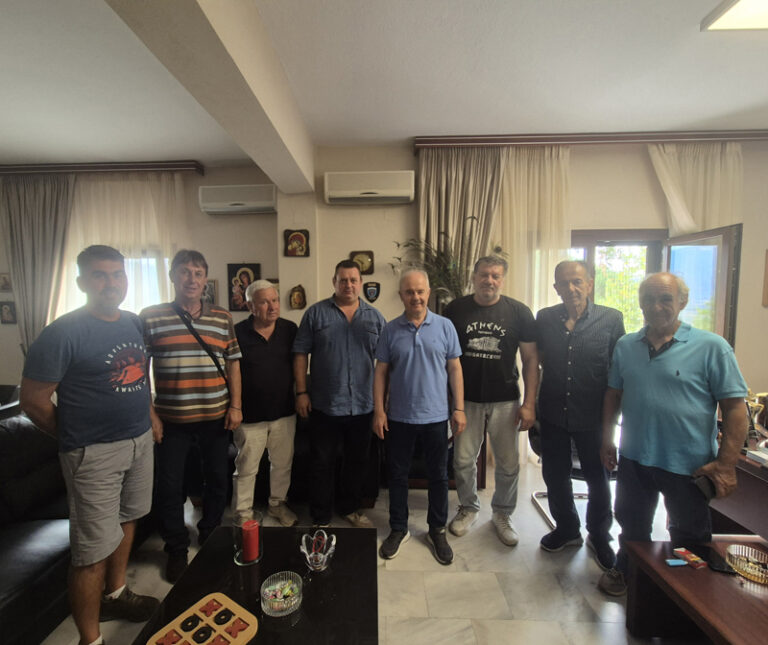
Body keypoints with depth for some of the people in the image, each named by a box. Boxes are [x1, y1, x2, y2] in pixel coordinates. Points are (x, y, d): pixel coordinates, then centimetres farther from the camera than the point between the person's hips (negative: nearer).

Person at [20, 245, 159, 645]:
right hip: (95, 454, -6)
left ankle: (115, 594, 43)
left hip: (141, 440, 7)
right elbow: (33, 401, -9)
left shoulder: (136, 324, 5)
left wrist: (147, 417, 9)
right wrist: (77, 440, -1)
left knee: (126, 519, 21)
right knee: (93, 550, 3)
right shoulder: (64, 333, -14)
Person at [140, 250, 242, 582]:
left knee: (217, 479, 14)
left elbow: (233, 364, 5)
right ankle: (176, 549, 34)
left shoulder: (223, 318, 3)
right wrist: (148, 412, -5)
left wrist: (236, 405, 0)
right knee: (170, 485, 11)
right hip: (171, 419, -1)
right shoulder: (150, 317, -3)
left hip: (216, 417, 2)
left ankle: (210, 536, 39)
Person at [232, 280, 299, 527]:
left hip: (284, 413, 3)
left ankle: (277, 503, 40)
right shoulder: (238, 333, -9)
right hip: (250, 415, -3)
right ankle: (243, 514, 31)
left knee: (283, 463, 18)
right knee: (246, 468, 11)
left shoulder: (290, 329, 0)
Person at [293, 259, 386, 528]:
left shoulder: (375, 317, 5)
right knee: (323, 463, 10)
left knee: (357, 461, 17)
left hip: (363, 405, 3)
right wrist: (301, 392, -6)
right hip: (325, 405, -2)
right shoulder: (315, 313, -1)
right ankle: (321, 517, 29)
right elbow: (300, 354, -1)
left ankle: (350, 508, 39)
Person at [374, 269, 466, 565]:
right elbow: (381, 371, 0)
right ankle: (398, 529, 35)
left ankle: (437, 531, 35)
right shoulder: (391, 329, -2)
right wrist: (378, 410, -4)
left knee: (438, 476, 14)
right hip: (399, 417, 1)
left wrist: (459, 409, -3)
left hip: (436, 416, 0)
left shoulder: (444, 326, -3)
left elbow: (455, 369, 0)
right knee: (397, 475, 14)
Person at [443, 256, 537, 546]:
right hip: (466, 399, 0)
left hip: (505, 401, 0)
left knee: (508, 464, 11)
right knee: (463, 459, 10)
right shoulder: (456, 309, -2)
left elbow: (530, 359, -1)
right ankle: (468, 508, 36)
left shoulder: (519, 312, -3)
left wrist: (529, 403, -6)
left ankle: (502, 514, 37)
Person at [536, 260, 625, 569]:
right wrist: (532, 405, 5)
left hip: (592, 416, -2)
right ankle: (567, 529, 40)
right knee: (555, 475, 15)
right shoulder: (544, 318, -2)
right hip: (553, 413, 2)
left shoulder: (611, 319, -8)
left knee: (598, 478, 16)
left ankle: (599, 535, 41)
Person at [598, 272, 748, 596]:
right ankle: (626, 570, 47)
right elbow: (614, 394, 9)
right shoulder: (625, 346, 1)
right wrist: (607, 439, 8)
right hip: (634, 459, 4)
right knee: (631, 524, 23)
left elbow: (735, 408, -11)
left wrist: (725, 464, -15)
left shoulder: (712, 347, -11)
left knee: (689, 538, 18)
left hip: (689, 464, -3)